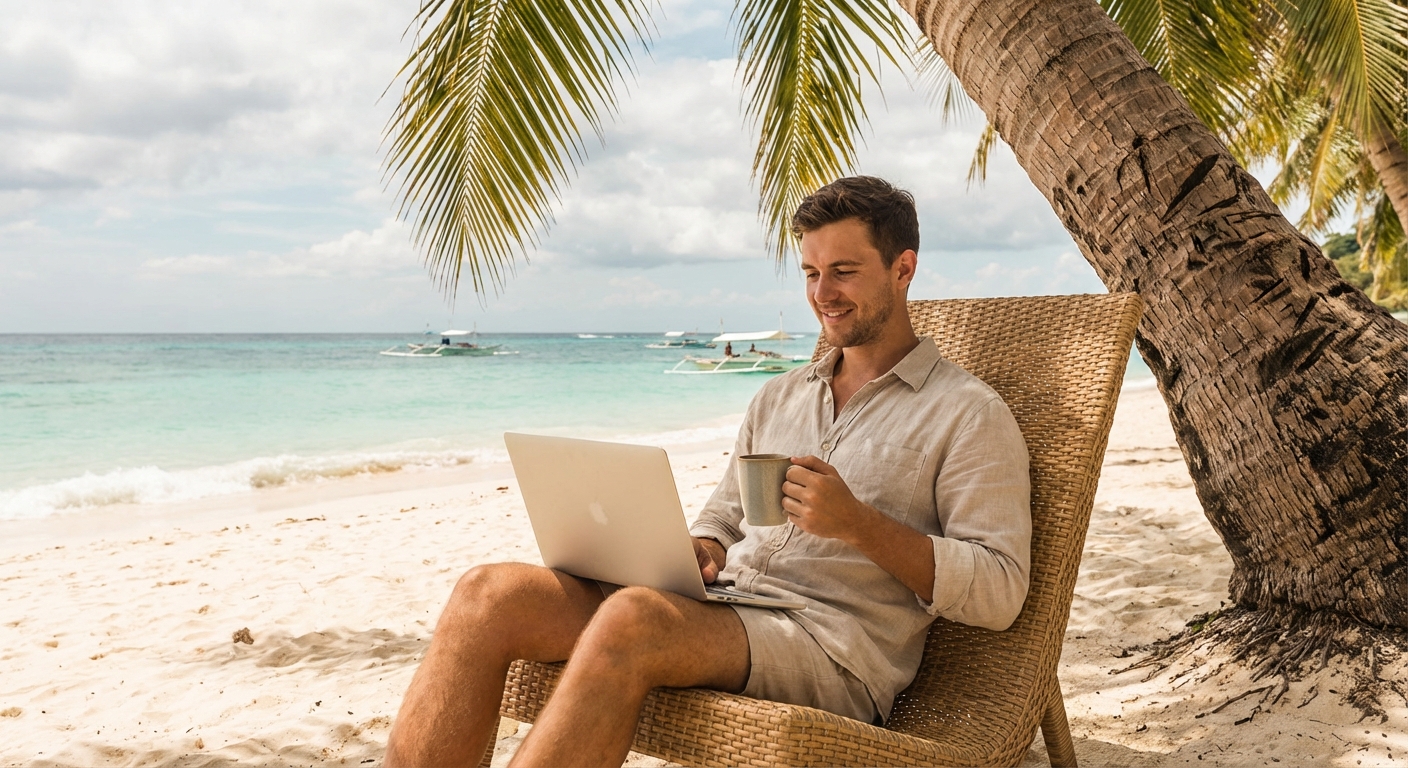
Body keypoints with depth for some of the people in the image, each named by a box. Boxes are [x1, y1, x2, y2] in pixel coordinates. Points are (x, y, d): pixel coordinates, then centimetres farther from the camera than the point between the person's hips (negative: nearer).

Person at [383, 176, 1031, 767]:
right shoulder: (778, 396, 24)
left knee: (632, 620, -36)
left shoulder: (969, 414, 4)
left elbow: (999, 594, -4)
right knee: (491, 593, -18)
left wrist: (861, 524, -15)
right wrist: (699, 553, 1)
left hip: (837, 654, -6)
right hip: (719, 609, 6)